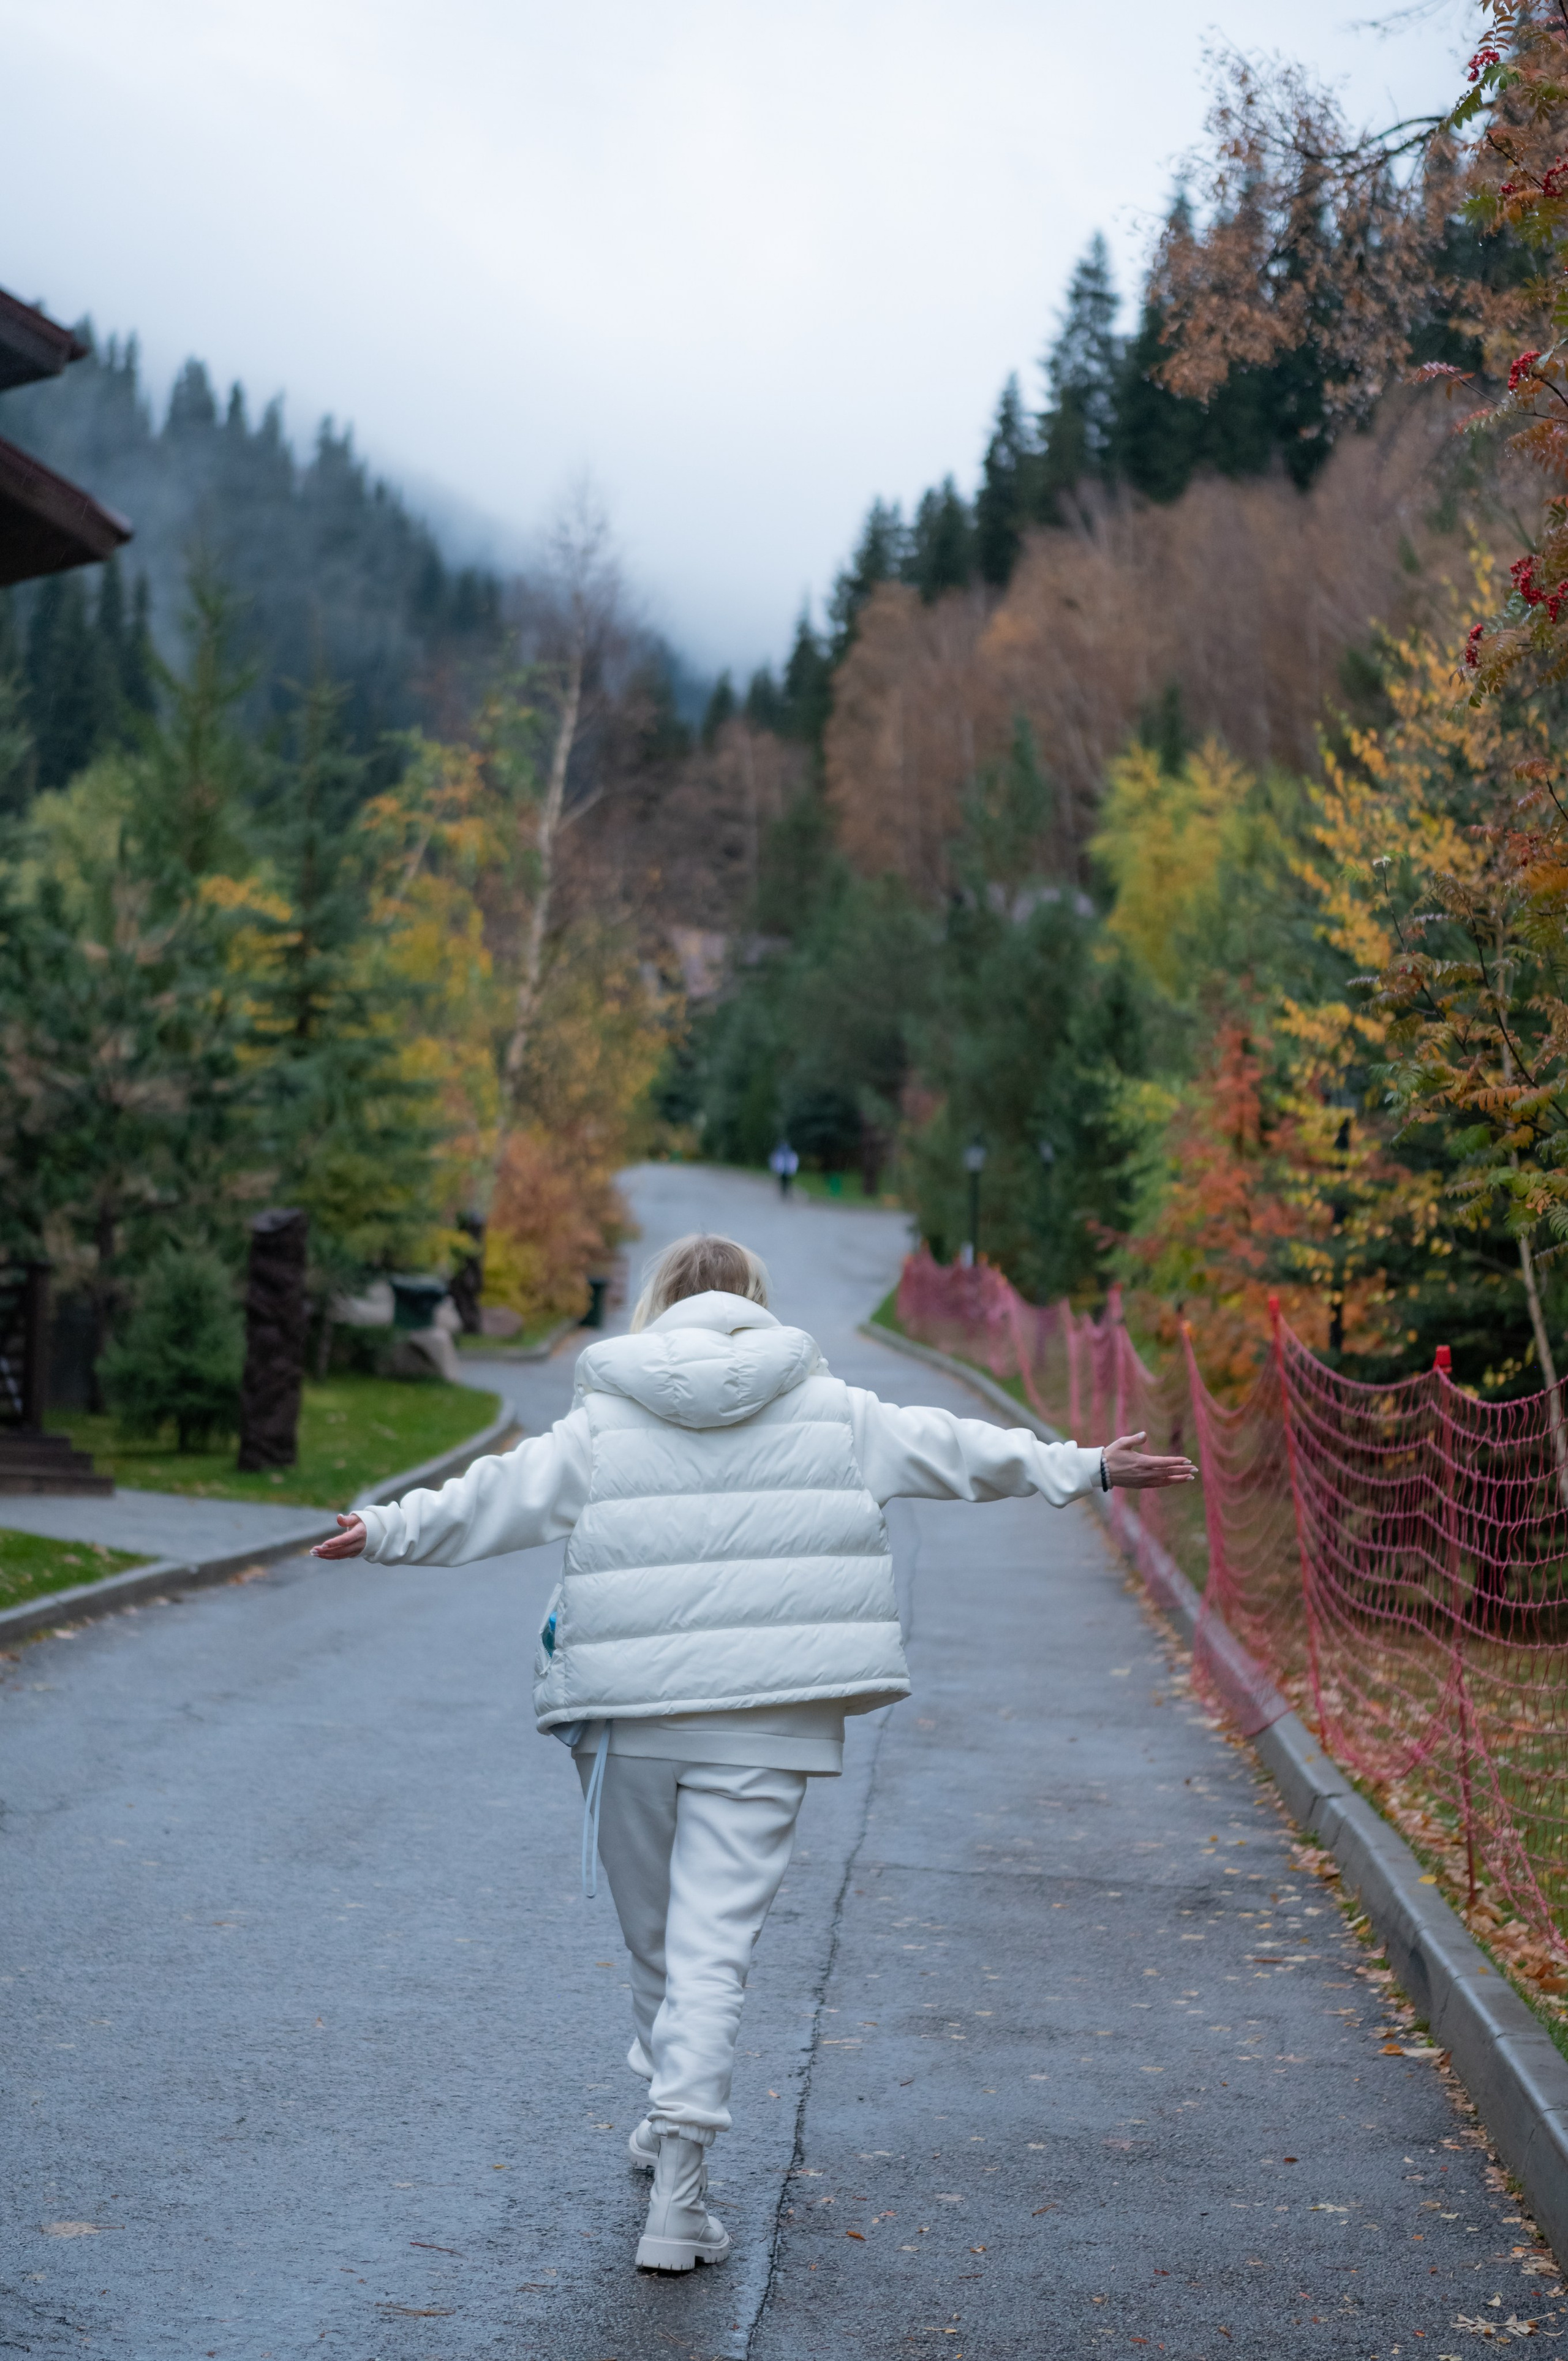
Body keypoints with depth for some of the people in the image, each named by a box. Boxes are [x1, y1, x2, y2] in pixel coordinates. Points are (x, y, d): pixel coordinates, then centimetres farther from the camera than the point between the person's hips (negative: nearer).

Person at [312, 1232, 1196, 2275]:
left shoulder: (604, 1422, 4)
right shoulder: (833, 1412, 7)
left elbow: (500, 1495, 2)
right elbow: (953, 1450, 12)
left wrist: (390, 1531, 12)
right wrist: (1082, 1468, 22)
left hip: (630, 1716, 1)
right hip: (766, 1719, -1)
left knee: (653, 1933, 19)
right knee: (714, 1944, -4)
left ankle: (674, 2117, 38)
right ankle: (679, 2188, -11)